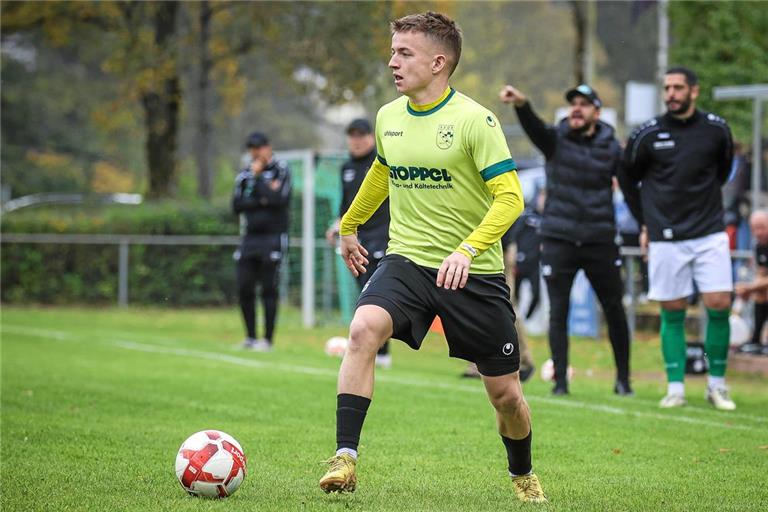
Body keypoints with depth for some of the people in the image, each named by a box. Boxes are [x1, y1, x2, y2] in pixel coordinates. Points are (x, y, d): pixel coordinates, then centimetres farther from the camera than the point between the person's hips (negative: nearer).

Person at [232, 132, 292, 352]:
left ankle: (268, 339, 0)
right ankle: (250, 337, 13)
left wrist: (257, 178, -7)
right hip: (250, 237, 5)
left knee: (269, 289, -5)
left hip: (273, 237, -5)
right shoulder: (244, 174, 13)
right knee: (244, 289, 2)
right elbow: (237, 205, 3)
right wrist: (262, 201, -10)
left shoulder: (281, 170, -1)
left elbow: (277, 199, -16)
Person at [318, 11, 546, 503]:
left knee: (505, 392, 6)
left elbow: (510, 198, -17)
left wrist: (467, 250, -30)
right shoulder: (388, 117, 5)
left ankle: (523, 474, 37)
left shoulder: (475, 120, -13)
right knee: (364, 328, -28)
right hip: (406, 260, 3)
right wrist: (350, 225, 39)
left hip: (474, 273, -3)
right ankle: (345, 458, -28)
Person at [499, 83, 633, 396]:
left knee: (614, 310, 6)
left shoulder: (611, 147, 2)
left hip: (600, 240, 1)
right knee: (558, 311, -1)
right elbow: (533, 126, -22)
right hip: (558, 240, -1)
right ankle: (560, 380, 4)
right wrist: (521, 104, -44)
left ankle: (623, 379, 18)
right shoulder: (556, 139, -2)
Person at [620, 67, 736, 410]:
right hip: (666, 237, 0)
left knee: (719, 306, -6)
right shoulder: (647, 135, -3)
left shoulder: (716, 130, 0)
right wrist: (644, 223, 13)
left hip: (709, 233, 1)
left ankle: (717, 384, 8)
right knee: (672, 313, 2)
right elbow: (628, 178, 13)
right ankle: (675, 388, 10)